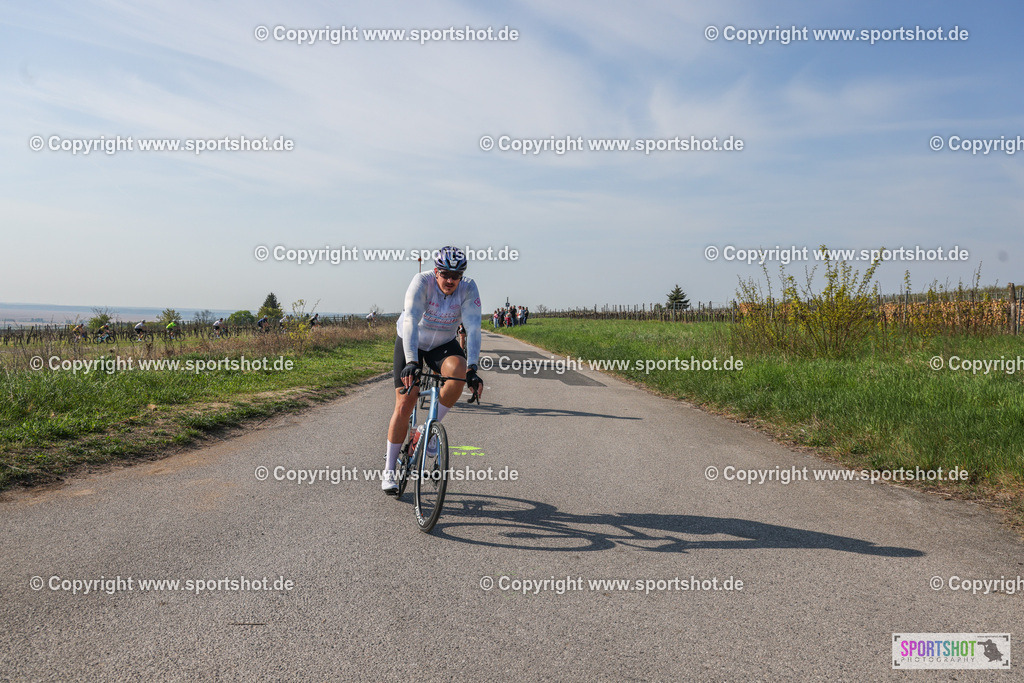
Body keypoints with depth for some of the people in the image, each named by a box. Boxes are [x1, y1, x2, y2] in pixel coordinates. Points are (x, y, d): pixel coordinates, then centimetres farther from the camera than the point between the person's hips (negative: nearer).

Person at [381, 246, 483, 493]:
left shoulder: (468, 288, -21)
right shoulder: (422, 282, -27)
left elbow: (473, 329, -30)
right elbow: (411, 321, -39)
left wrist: (472, 368, -43)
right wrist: (411, 362, -52)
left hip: (443, 344, 2)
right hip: (411, 342, -2)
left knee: (459, 372, -32)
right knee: (404, 405, -9)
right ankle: (389, 469, 7)